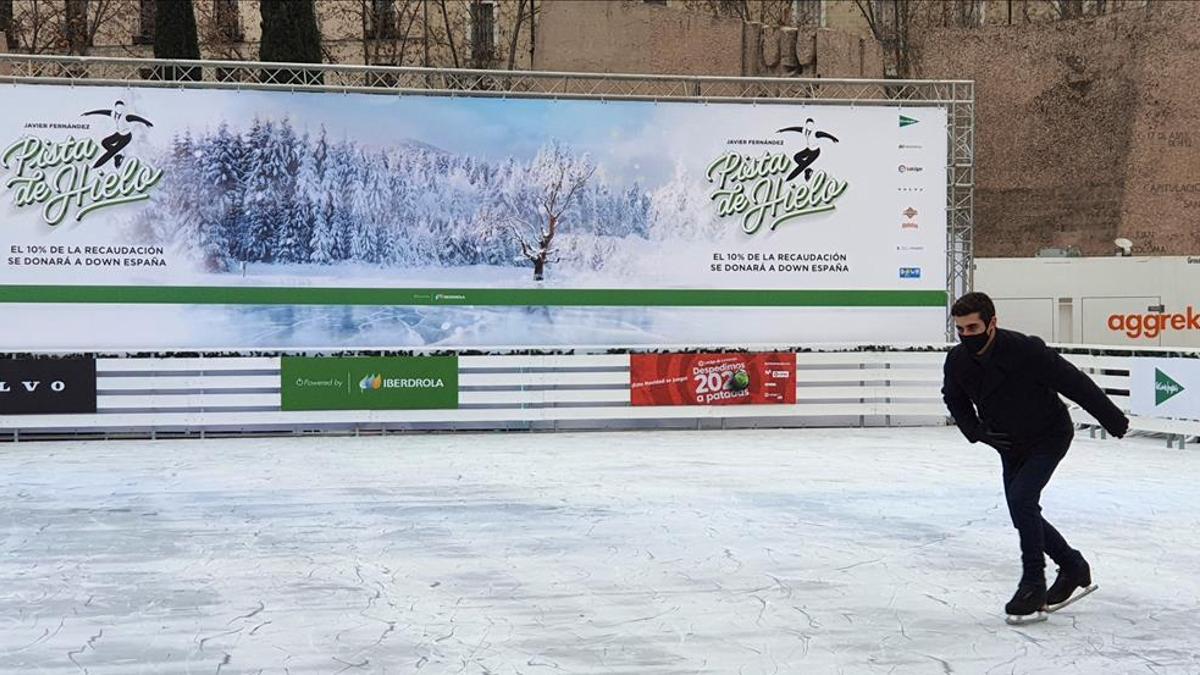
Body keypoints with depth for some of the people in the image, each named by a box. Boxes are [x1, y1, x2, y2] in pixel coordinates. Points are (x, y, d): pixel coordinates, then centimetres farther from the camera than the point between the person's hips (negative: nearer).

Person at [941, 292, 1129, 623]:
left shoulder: (1025, 350, -31)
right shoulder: (957, 360, -15)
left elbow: (1074, 383, -23)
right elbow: (955, 399, 7)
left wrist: (1114, 420, -16)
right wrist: (976, 430, -9)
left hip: (1049, 437, -6)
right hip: (1010, 446, 7)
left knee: (1021, 499, -21)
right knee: (1024, 513, 9)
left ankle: (1033, 587, -9)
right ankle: (1074, 569, 30)